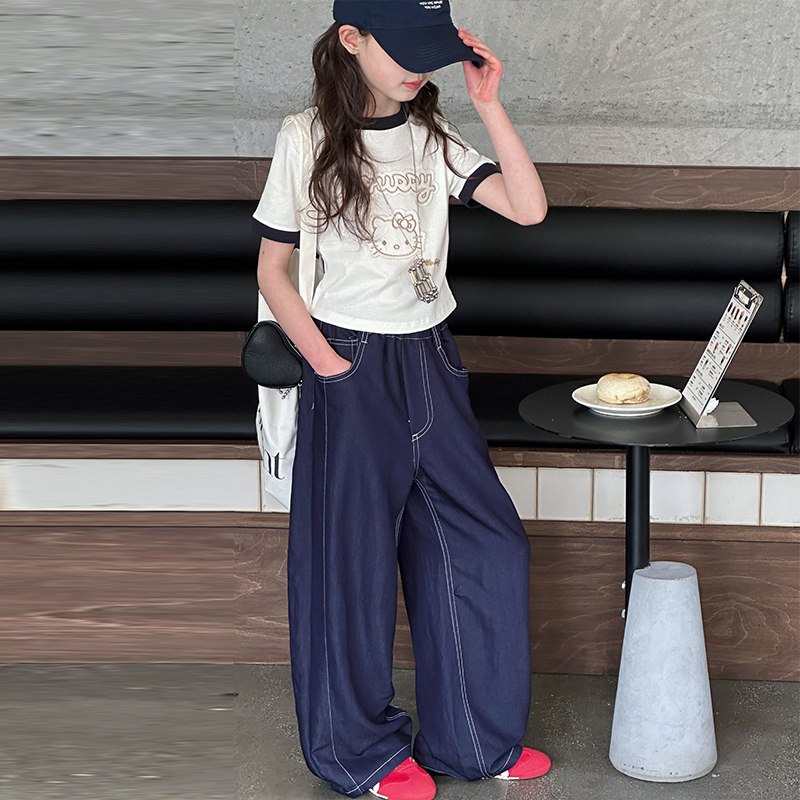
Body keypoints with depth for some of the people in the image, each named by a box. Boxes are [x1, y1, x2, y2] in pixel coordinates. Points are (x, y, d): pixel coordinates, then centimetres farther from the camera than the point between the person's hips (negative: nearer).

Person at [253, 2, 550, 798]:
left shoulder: (432, 137, 4)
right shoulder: (307, 139, -8)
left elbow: (528, 207, -7)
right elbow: (272, 271, -4)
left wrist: (488, 104, -12)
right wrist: (329, 366, -12)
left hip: (430, 360, 5)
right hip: (350, 368, -5)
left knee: (487, 546, 6)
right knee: (353, 559, 4)